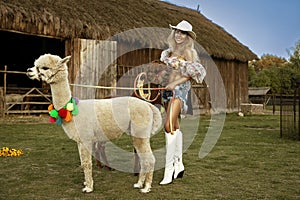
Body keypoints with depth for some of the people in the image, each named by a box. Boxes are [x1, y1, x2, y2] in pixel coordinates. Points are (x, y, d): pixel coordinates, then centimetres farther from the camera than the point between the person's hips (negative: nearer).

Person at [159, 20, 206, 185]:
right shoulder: (172, 50, 15)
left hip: (180, 89, -8)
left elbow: (191, 74, -12)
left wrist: (174, 84, -19)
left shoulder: (187, 51, -6)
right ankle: (179, 165, 22)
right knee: (175, 127, 12)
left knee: (169, 126, -17)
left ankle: (169, 169, -15)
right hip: (171, 89, 8)